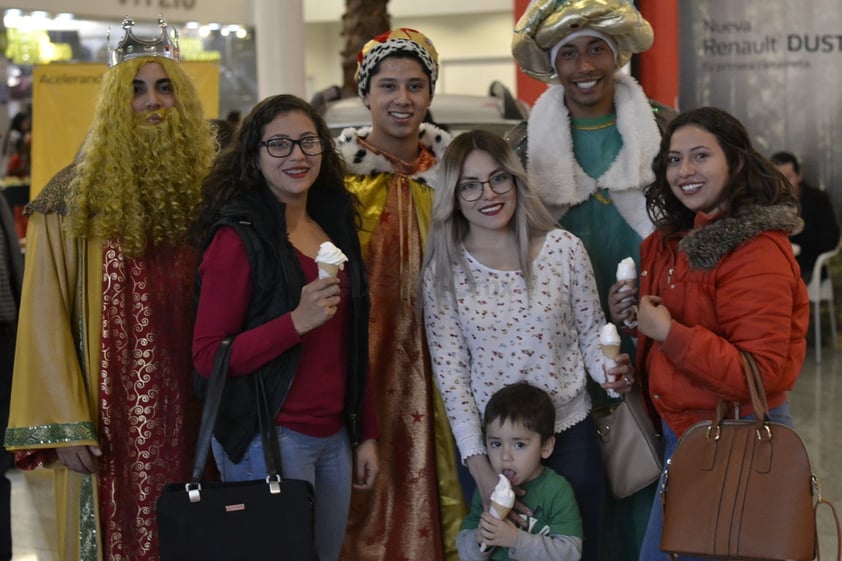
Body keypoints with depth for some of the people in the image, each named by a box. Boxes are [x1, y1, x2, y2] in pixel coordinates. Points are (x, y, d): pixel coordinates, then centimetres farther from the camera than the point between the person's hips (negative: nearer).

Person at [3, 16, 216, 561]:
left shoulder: (206, 189, 5)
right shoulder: (73, 200, -4)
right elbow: (45, 320, -6)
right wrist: (65, 427, -11)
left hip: (195, 414, 3)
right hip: (112, 420, -3)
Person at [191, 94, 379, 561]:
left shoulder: (335, 227, 10)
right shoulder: (238, 237, -11)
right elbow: (207, 357, -14)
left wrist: (366, 433, 15)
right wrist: (297, 321, -24)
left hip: (333, 438, 7)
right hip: (268, 439, -6)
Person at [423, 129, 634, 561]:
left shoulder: (563, 248, -8)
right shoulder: (444, 270, -8)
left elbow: (591, 331, 2)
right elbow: (449, 371, -6)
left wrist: (608, 372, -20)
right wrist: (478, 464, -10)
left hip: (569, 433, 0)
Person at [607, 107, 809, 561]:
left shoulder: (758, 252, -20)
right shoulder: (672, 242, 8)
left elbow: (761, 374, -25)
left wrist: (670, 332, -25)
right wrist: (629, 317, 0)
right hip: (680, 435, 9)